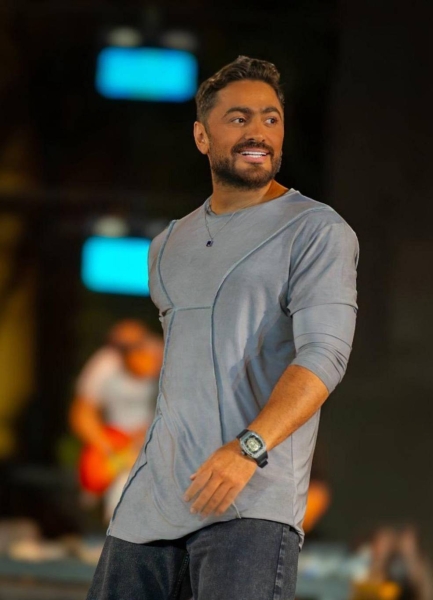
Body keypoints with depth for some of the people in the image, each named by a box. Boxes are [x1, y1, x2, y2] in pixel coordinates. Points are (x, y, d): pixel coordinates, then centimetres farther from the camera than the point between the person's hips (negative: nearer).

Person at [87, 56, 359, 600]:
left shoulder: (317, 231, -1)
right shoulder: (169, 247, 21)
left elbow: (324, 355, -14)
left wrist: (248, 447, -28)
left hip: (253, 501, -6)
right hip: (152, 496, 6)